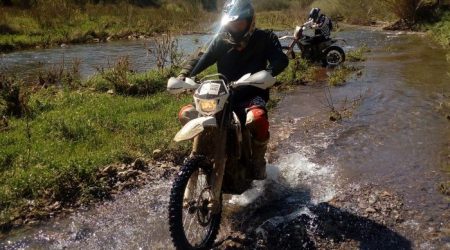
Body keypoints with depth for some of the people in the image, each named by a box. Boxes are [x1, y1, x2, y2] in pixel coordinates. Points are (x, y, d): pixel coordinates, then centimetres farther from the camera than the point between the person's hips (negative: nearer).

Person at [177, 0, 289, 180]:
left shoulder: (264, 38, -1)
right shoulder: (221, 41, 6)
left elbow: (281, 59, -14)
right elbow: (201, 58, -1)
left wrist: (267, 73, -36)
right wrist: (184, 76, -19)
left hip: (252, 95, -3)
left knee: (257, 118, -39)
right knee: (186, 113, -13)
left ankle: (258, 159, -9)